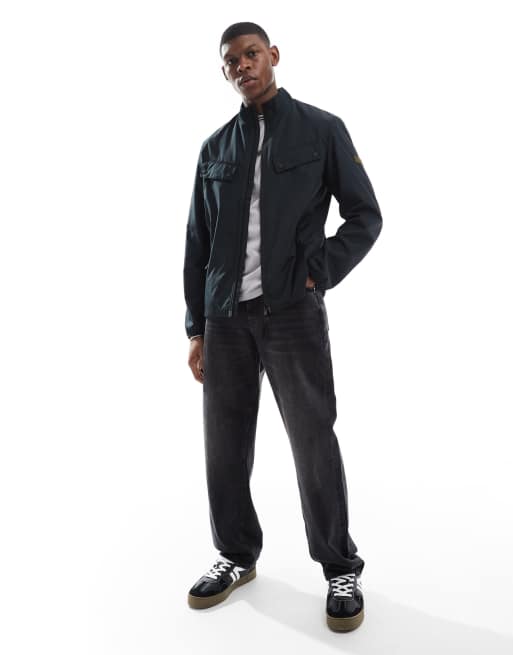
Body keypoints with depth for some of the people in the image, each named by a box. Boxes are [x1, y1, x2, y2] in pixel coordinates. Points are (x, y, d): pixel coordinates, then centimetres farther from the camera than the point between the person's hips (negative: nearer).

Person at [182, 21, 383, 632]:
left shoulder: (322, 129, 4)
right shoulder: (215, 148, 13)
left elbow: (365, 215, 5)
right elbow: (198, 243, 13)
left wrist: (320, 273, -9)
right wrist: (196, 327, 9)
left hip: (293, 312, -3)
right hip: (225, 317, 4)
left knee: (313, 439, 0)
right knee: (225, 443, 8)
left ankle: (341, 569, 17)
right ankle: (236, 555, 27)